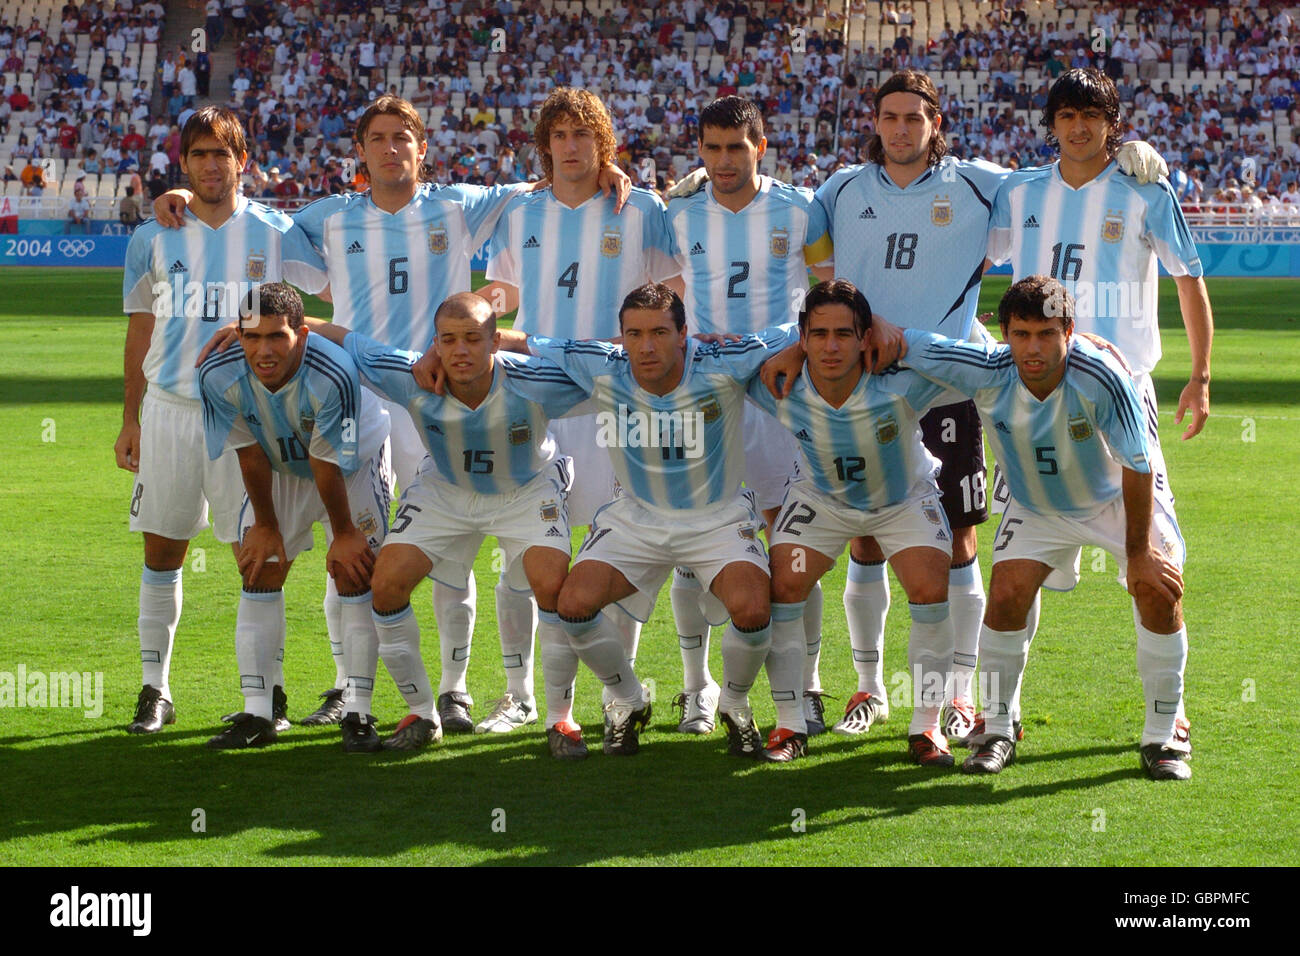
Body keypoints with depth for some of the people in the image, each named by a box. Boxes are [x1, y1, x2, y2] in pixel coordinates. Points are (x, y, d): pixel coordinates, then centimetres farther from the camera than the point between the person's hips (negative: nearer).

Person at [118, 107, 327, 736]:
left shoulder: (274, 235, 3)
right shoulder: (154, 240, 7)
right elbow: (140, 335, 13)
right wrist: (130, 420, 12)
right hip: (168, 409, 2)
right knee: (161, 552, 5)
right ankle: (155, 688, 14)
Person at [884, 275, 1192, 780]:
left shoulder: (1102, 377, -36)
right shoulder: (985, 373, -30)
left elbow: (1137, 466, -24)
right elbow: (895, 341, -21)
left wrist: (1139, 552, -20)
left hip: (1115, 496, -2)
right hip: (1036, 507, 2)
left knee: (1159, 590, -18)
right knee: (1006, 596, -17)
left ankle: (1165, 733, -1)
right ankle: (998, 728, 5)